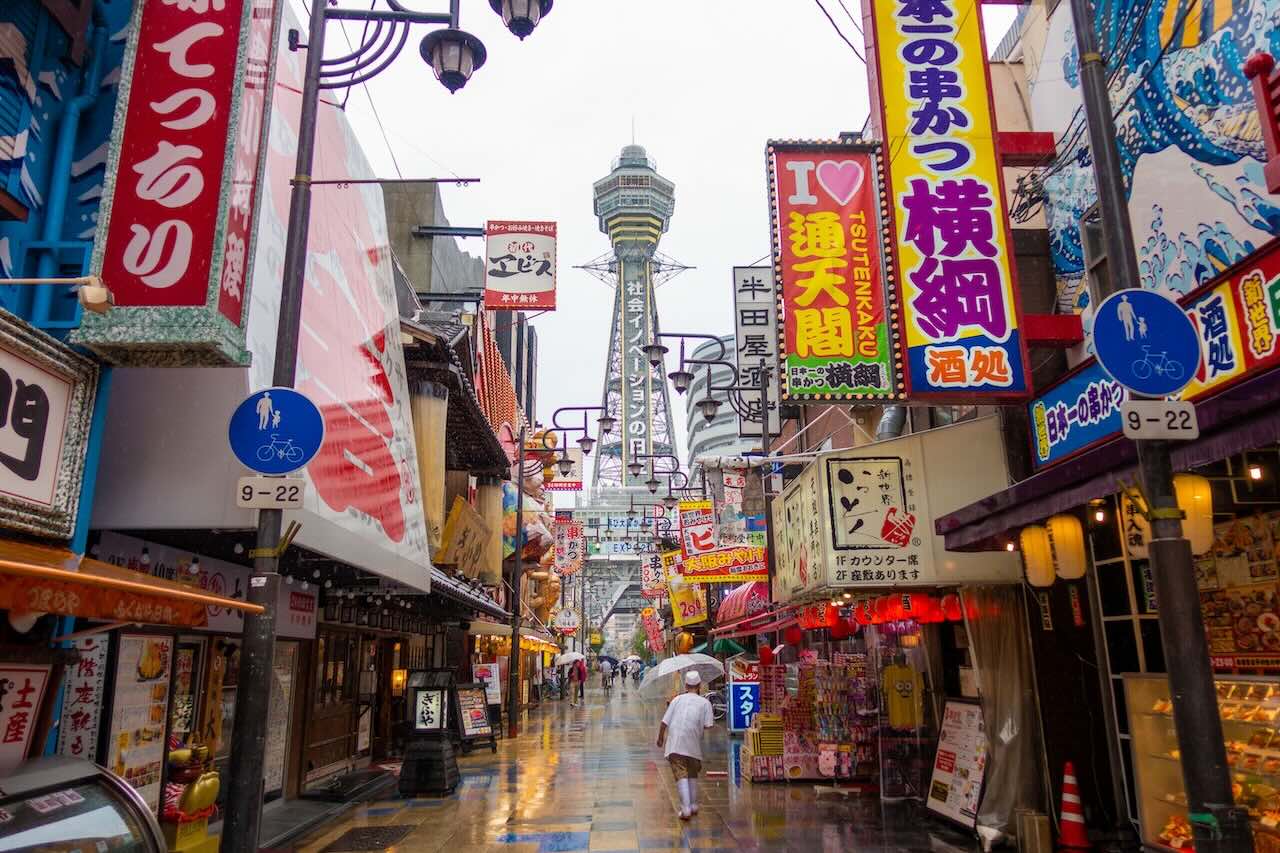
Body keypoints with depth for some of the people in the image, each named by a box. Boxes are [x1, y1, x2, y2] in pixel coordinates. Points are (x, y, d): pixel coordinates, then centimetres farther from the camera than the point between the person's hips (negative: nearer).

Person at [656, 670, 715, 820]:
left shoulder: (677, 699, 8)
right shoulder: (704, 702, 4)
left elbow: (664, 722, 4)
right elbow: (708, 725, -7)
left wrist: (660, 738, 18)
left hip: (674, 745, 0)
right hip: (693, 745, 1)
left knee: (681, 775, -3)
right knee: (693, 775, 20)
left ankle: (686, 809, -13)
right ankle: (694, 806, 27)